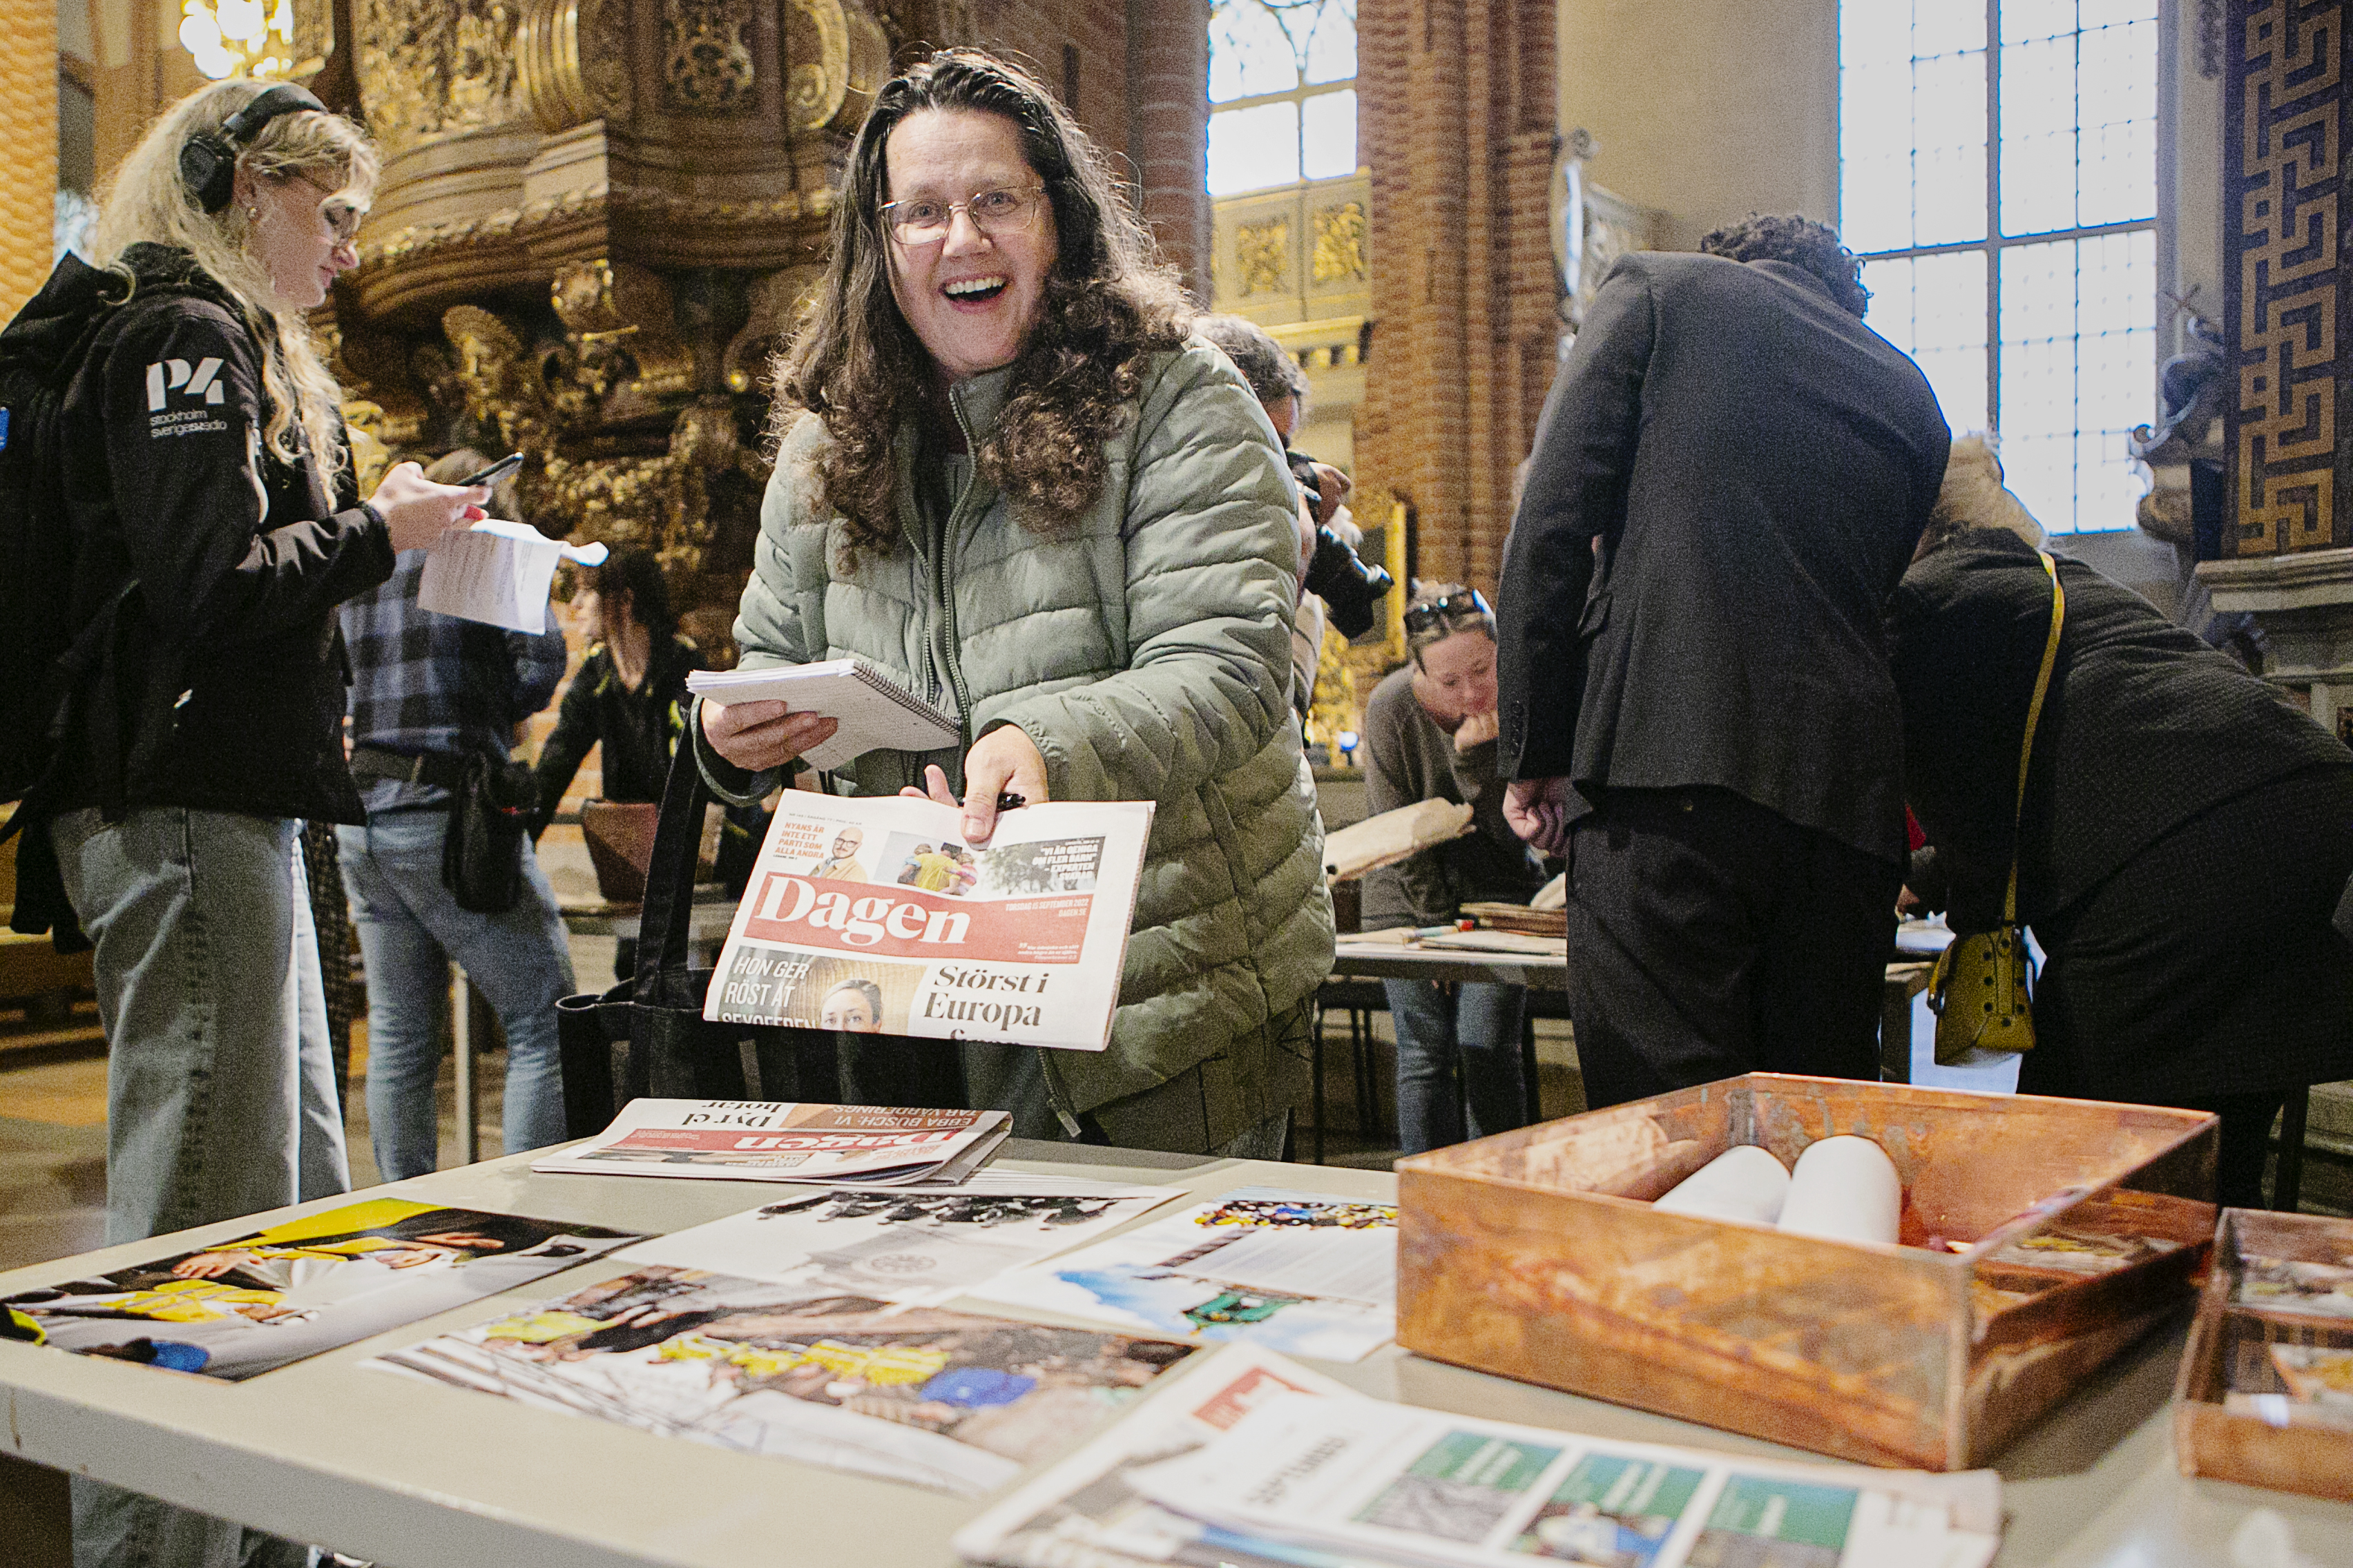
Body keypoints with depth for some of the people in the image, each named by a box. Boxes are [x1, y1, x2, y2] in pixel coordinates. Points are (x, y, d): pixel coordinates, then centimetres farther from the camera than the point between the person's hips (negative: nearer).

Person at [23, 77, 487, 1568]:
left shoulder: (242, 349, 24)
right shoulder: (181, 335, -8)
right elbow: (208, 579, -19)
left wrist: (389, 543, 14)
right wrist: (381, 528, -6)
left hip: (231, 809, 11)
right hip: (186, 812, -11)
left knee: (300, 1193, 13)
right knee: (200, 1222, -8)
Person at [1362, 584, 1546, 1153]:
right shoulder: (1391, 707, -18)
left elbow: (1516, 832, -15)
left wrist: (1477, 756, -30)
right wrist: (1441, 925, -10)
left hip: (1498, 893, 1)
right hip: (1412, 897, 0)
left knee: (1488, 1050, -7)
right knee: (1425, 1056, -4)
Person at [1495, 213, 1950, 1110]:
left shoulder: (1658, 288, 13)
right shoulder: (1909, 396, 25)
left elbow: (1553, 523, 1)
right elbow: (1877, 595, 22)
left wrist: (1534, 750, 2)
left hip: (1666, 765, -5)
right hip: (1844, 795, 5)